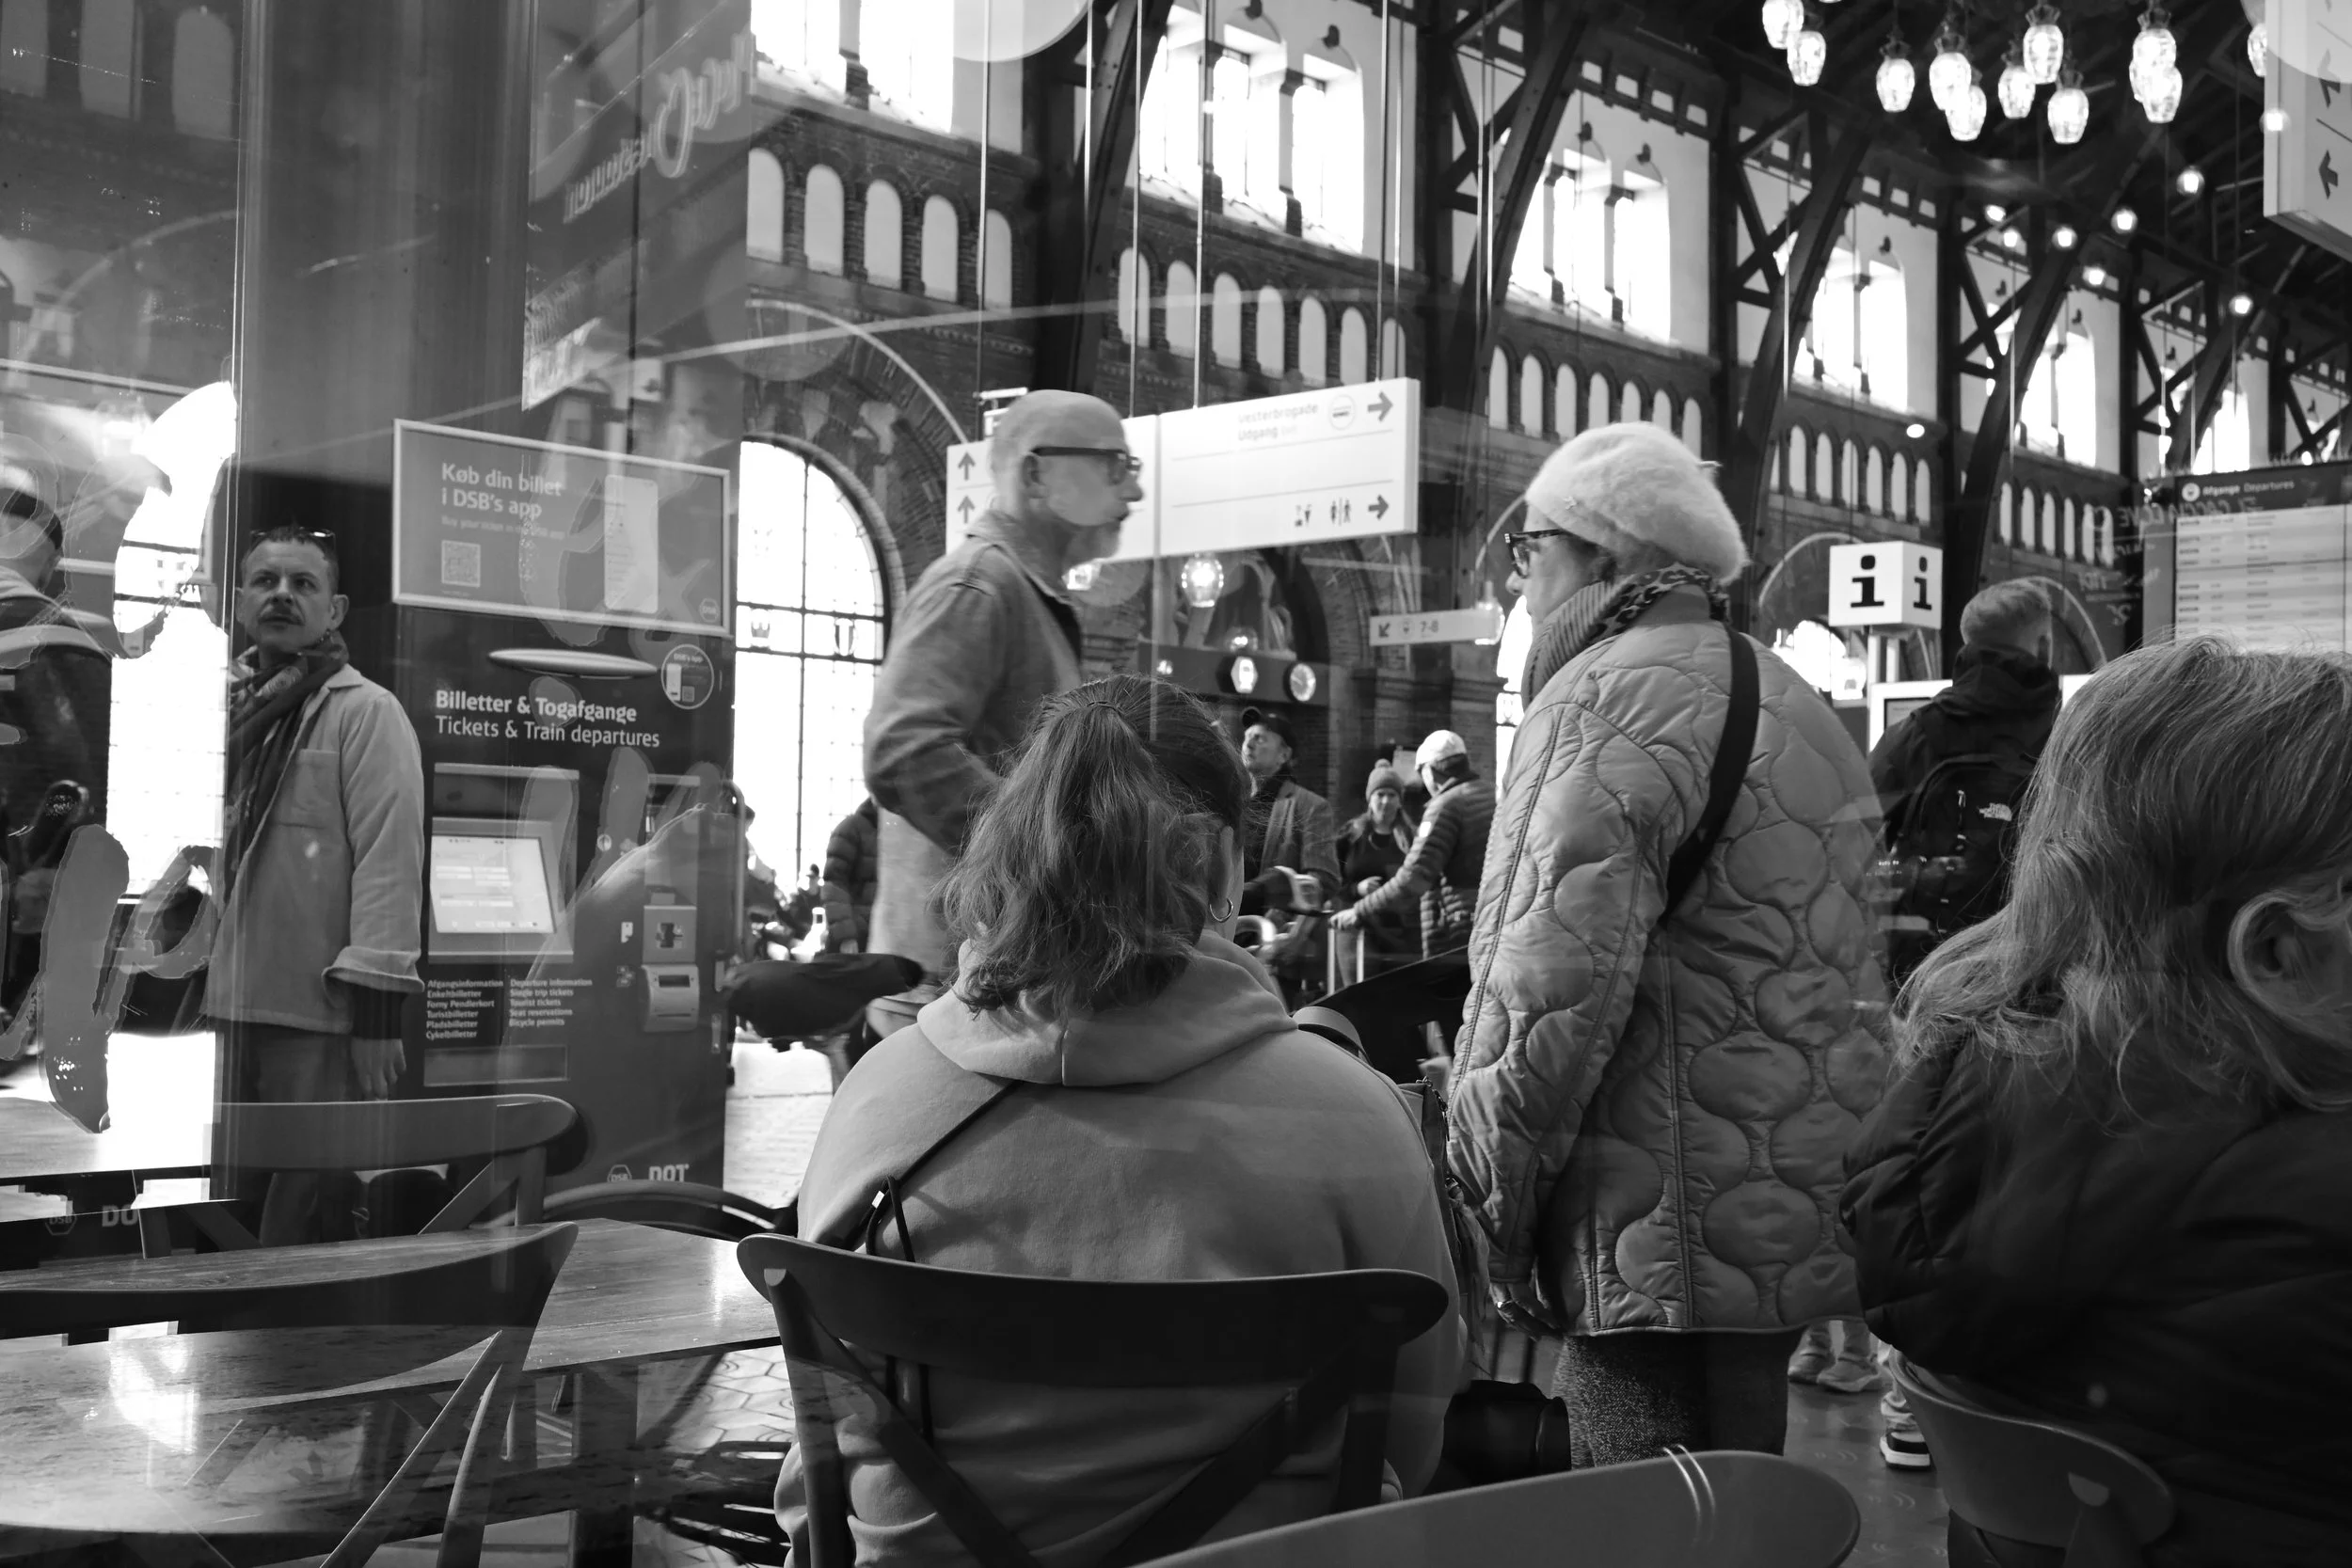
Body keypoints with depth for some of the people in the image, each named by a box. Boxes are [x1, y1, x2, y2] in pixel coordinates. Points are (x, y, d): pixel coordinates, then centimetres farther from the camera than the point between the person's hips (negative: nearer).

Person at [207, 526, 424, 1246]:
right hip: (217, 1001, 6)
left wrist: (376, 1006, -18)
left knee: (302, 1211, 5)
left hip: (316, 1009, -5)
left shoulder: (366, 713, -7)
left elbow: (389, 859, -13)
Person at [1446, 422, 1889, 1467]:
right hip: (1804, 1218, 10)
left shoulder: (1611, 698, -13)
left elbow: (1552, 983, -21)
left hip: (1672, 1237, -10)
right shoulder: (1793, 699, 18)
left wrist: (1495, 1195, -11)